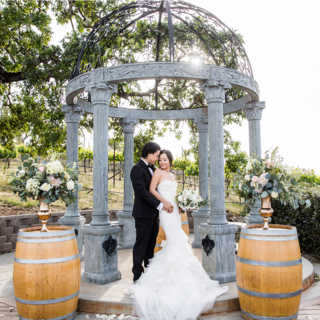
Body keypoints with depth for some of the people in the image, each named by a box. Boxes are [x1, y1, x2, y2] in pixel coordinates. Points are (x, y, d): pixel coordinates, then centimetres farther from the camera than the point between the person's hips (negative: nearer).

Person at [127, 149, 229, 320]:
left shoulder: (172, 176, 18)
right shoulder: (158, 172, -5)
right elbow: (152, 189, -12)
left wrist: (179, 206, 10)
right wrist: (165, 202, -17)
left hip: (174, 210, 8)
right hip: (166, 210, -8)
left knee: (174, 240, 7)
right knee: (175, 240, -11)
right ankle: (174, 275, -3)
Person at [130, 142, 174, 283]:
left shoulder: (151, 168, 14)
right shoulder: (137, 169, -13)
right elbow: (142, 191, -21)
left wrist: (165, 203, 0)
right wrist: (160, 205, -22)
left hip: (153, 214, 8)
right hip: (143, 214, -8)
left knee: (151, 244, 15)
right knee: (141, 244, 0)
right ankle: (137, 275, 9)